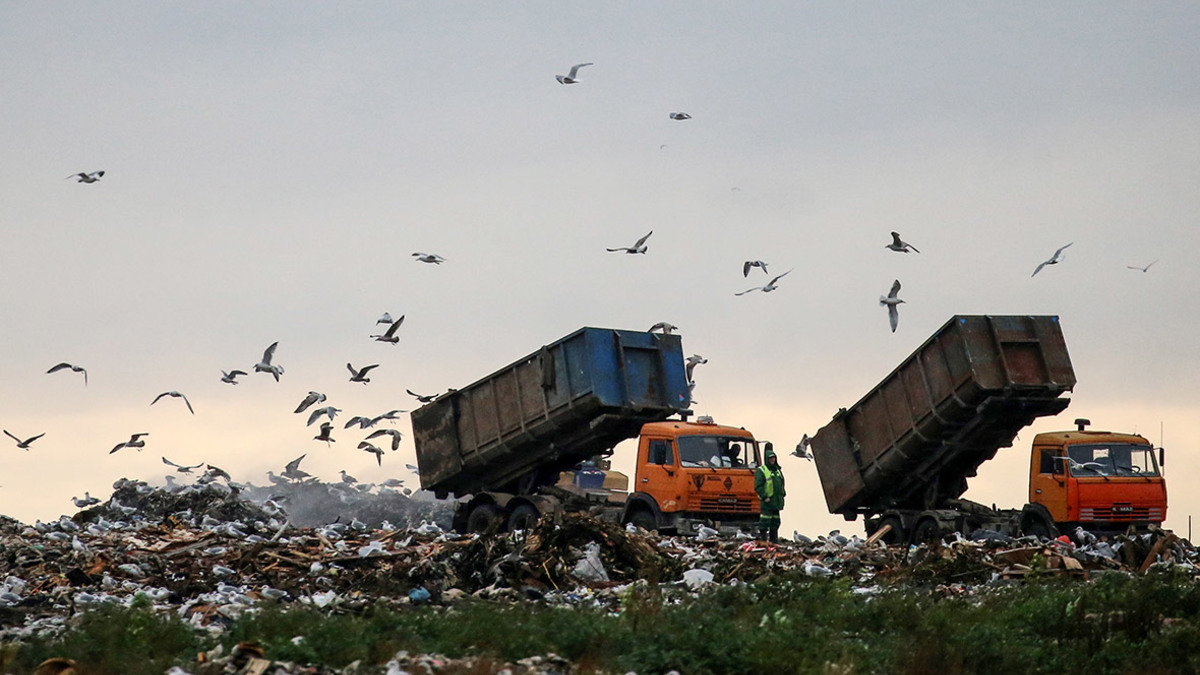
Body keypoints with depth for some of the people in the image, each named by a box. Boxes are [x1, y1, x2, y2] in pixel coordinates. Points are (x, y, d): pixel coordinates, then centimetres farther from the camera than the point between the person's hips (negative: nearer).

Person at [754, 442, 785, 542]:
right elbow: (758, 486, -13)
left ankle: (774, 538, 18)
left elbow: (781, 484, 27)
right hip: (767, 501, -8)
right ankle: (762, 537, -7)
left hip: (776, 501, 8)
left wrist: (783, 493, 16)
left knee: (775, 521, 12)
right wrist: (764, 497, -19)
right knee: (765, 521, -10)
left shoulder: (777, 470, 18)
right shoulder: (761, 471, -7)